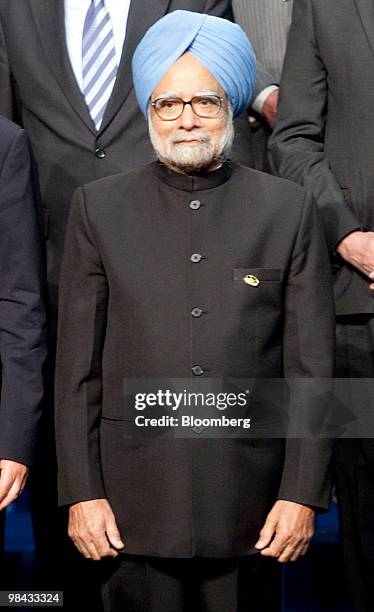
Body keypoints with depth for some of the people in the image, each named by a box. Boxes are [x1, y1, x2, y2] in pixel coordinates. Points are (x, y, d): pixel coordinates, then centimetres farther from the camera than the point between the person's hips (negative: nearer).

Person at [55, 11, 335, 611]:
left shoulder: (288, 211, 3)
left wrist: (303, 494, -2)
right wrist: (80, 493, -1)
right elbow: (77, 366, 3)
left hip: (249, 506, 0)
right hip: (133, 502, 0)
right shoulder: (99, 208, 4)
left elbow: (311, 367, 2)